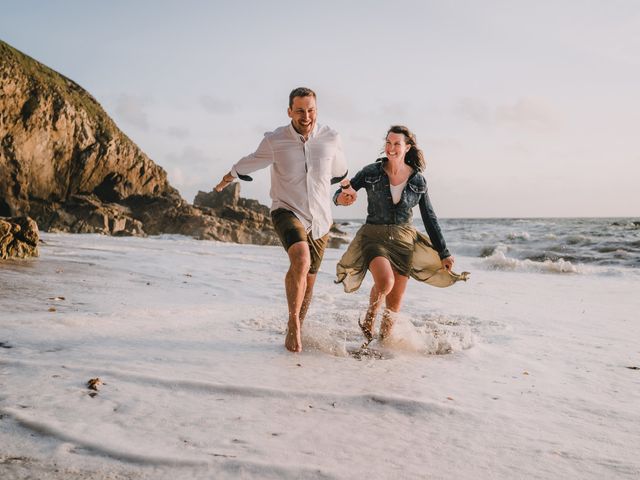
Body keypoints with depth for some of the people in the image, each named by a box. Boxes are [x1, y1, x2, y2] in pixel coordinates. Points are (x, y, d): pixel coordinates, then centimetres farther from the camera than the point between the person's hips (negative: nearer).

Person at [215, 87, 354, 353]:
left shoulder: (331, 138, -3)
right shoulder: (274, 141, -7)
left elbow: (339, 171, 19)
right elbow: (248, 164, 13)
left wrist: (346, 191, 37)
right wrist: (226, 179, 29)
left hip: (319, 219, 3)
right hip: (287, 211, -3)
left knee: (308, 280, 11)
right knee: (301, 259, -31)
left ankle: (295, 331, 31)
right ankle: (293, 322, -15)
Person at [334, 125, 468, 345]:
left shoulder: (418, 180, -1)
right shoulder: (371, 172, -5)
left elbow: (429, 218, 6)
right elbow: (339, 195, -4)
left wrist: (443, 253, 6)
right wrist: (342, 197, -31)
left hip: (403, 240, 2)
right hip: (374, 236, -2)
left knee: (395, 302, 3)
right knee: (385, 282, -29)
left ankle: (383, 342, 27)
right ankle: (368, 322, 1)